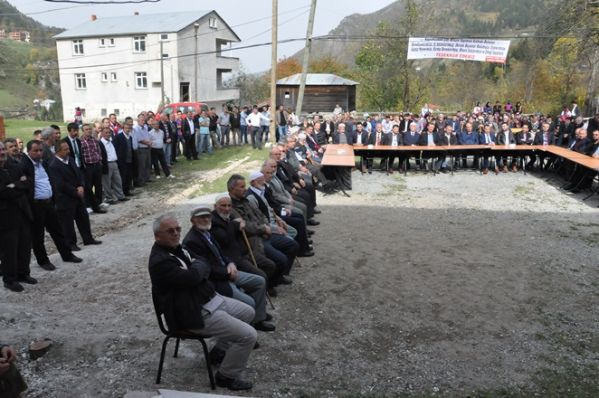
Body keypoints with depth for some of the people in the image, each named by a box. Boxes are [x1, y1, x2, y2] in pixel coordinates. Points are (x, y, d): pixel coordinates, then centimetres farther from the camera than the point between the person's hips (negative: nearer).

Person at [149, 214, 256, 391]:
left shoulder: (176, 248, 8)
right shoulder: (160, 261, -23)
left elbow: (204, 268, 13)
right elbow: (192, 277, -31)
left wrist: (198, 267, -8)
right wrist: (199, 266, -10)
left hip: (210, 298, 10)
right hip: (196, 313, -10)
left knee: (248, 312, 22)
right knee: (249, 335, -13)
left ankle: (220, 349, 33)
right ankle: (226, 376, 8)